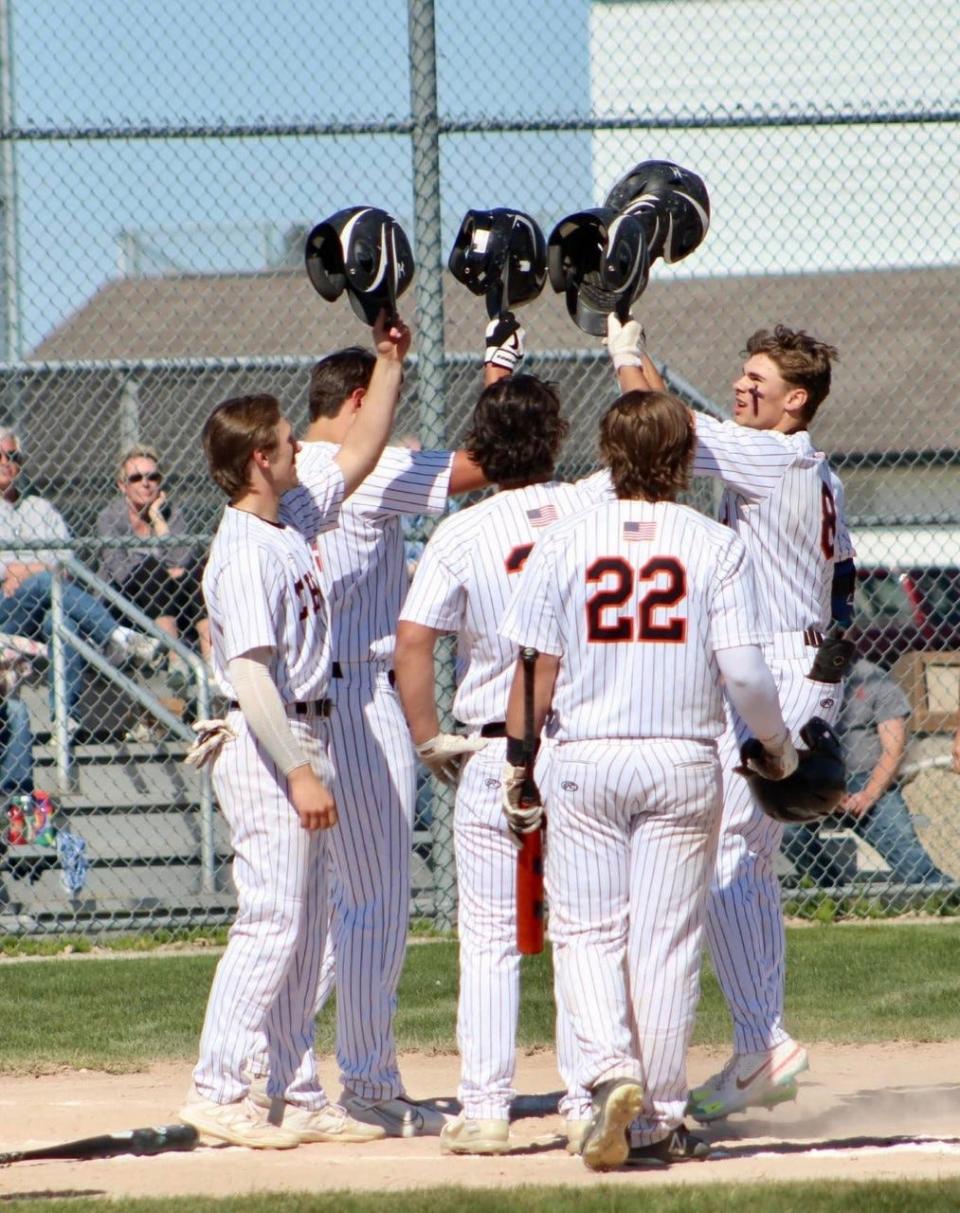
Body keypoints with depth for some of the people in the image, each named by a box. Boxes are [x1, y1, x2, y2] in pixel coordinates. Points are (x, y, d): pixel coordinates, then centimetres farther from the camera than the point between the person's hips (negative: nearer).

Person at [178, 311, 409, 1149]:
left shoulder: (294, 522, 10)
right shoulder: (244, 551, -18)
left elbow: (361, 452, 23)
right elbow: (250, 672, -23)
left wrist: (391, 361, 14)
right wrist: (300, 772, -26)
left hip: (302, 740, 10)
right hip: (266, 748, -10)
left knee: (305, 930, 10)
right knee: (272, 920, -10)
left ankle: (299, 1097, 14)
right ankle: (217, 1092, -9)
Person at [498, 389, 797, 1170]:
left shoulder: (565, 542, -1)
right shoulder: (715, 545, -3)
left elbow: (537, 668, -1)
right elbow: (744, 671, -8)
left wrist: (517, 764, 10)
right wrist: (779, 746, 9)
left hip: (586, 761, 0)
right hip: (683, 761, 0)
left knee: (587, 930, 8)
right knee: (667, 938, 5)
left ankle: (610, 1070, -16)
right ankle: (661, 1121, 8)